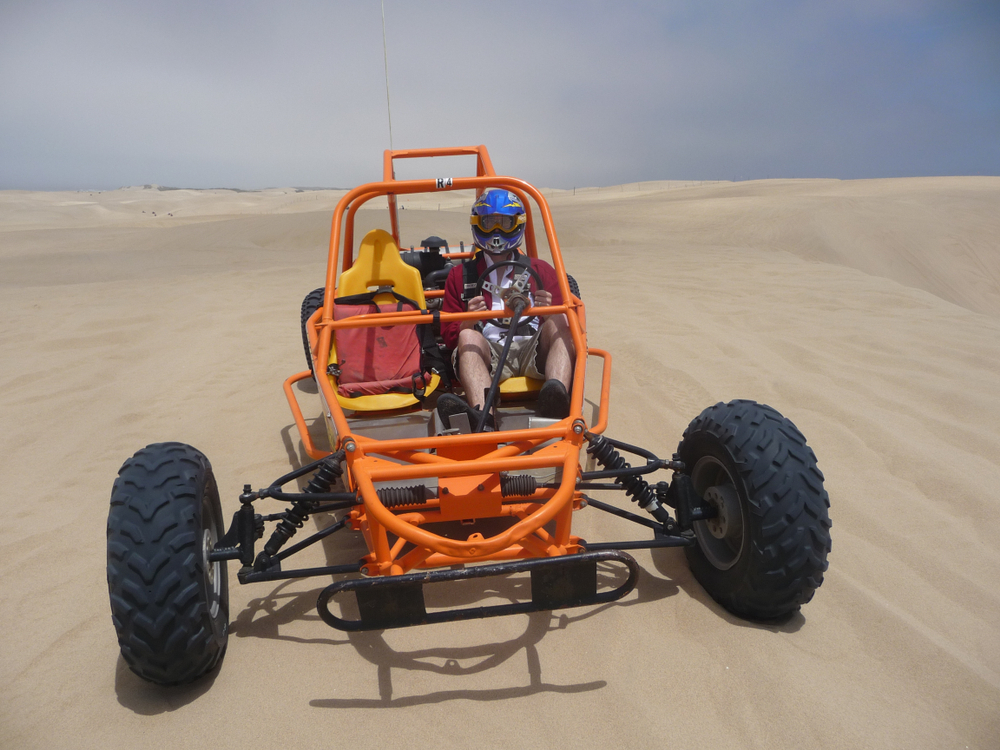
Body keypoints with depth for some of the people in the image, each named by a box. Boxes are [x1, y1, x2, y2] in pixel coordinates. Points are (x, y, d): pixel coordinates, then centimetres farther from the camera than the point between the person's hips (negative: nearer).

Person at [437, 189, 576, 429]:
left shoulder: (541, 270, 24)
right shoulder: (461, 275, 23)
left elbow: (562, 326, 14)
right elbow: (449, 336, 15)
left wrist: (548, 311, -10)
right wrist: (468, 322, -8)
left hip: (533, 351, 1)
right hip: (488, 355, 0)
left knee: (557, 321, -26)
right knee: (468, 336, -30)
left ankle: (556, 399, -54)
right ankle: (484, 416, -58)